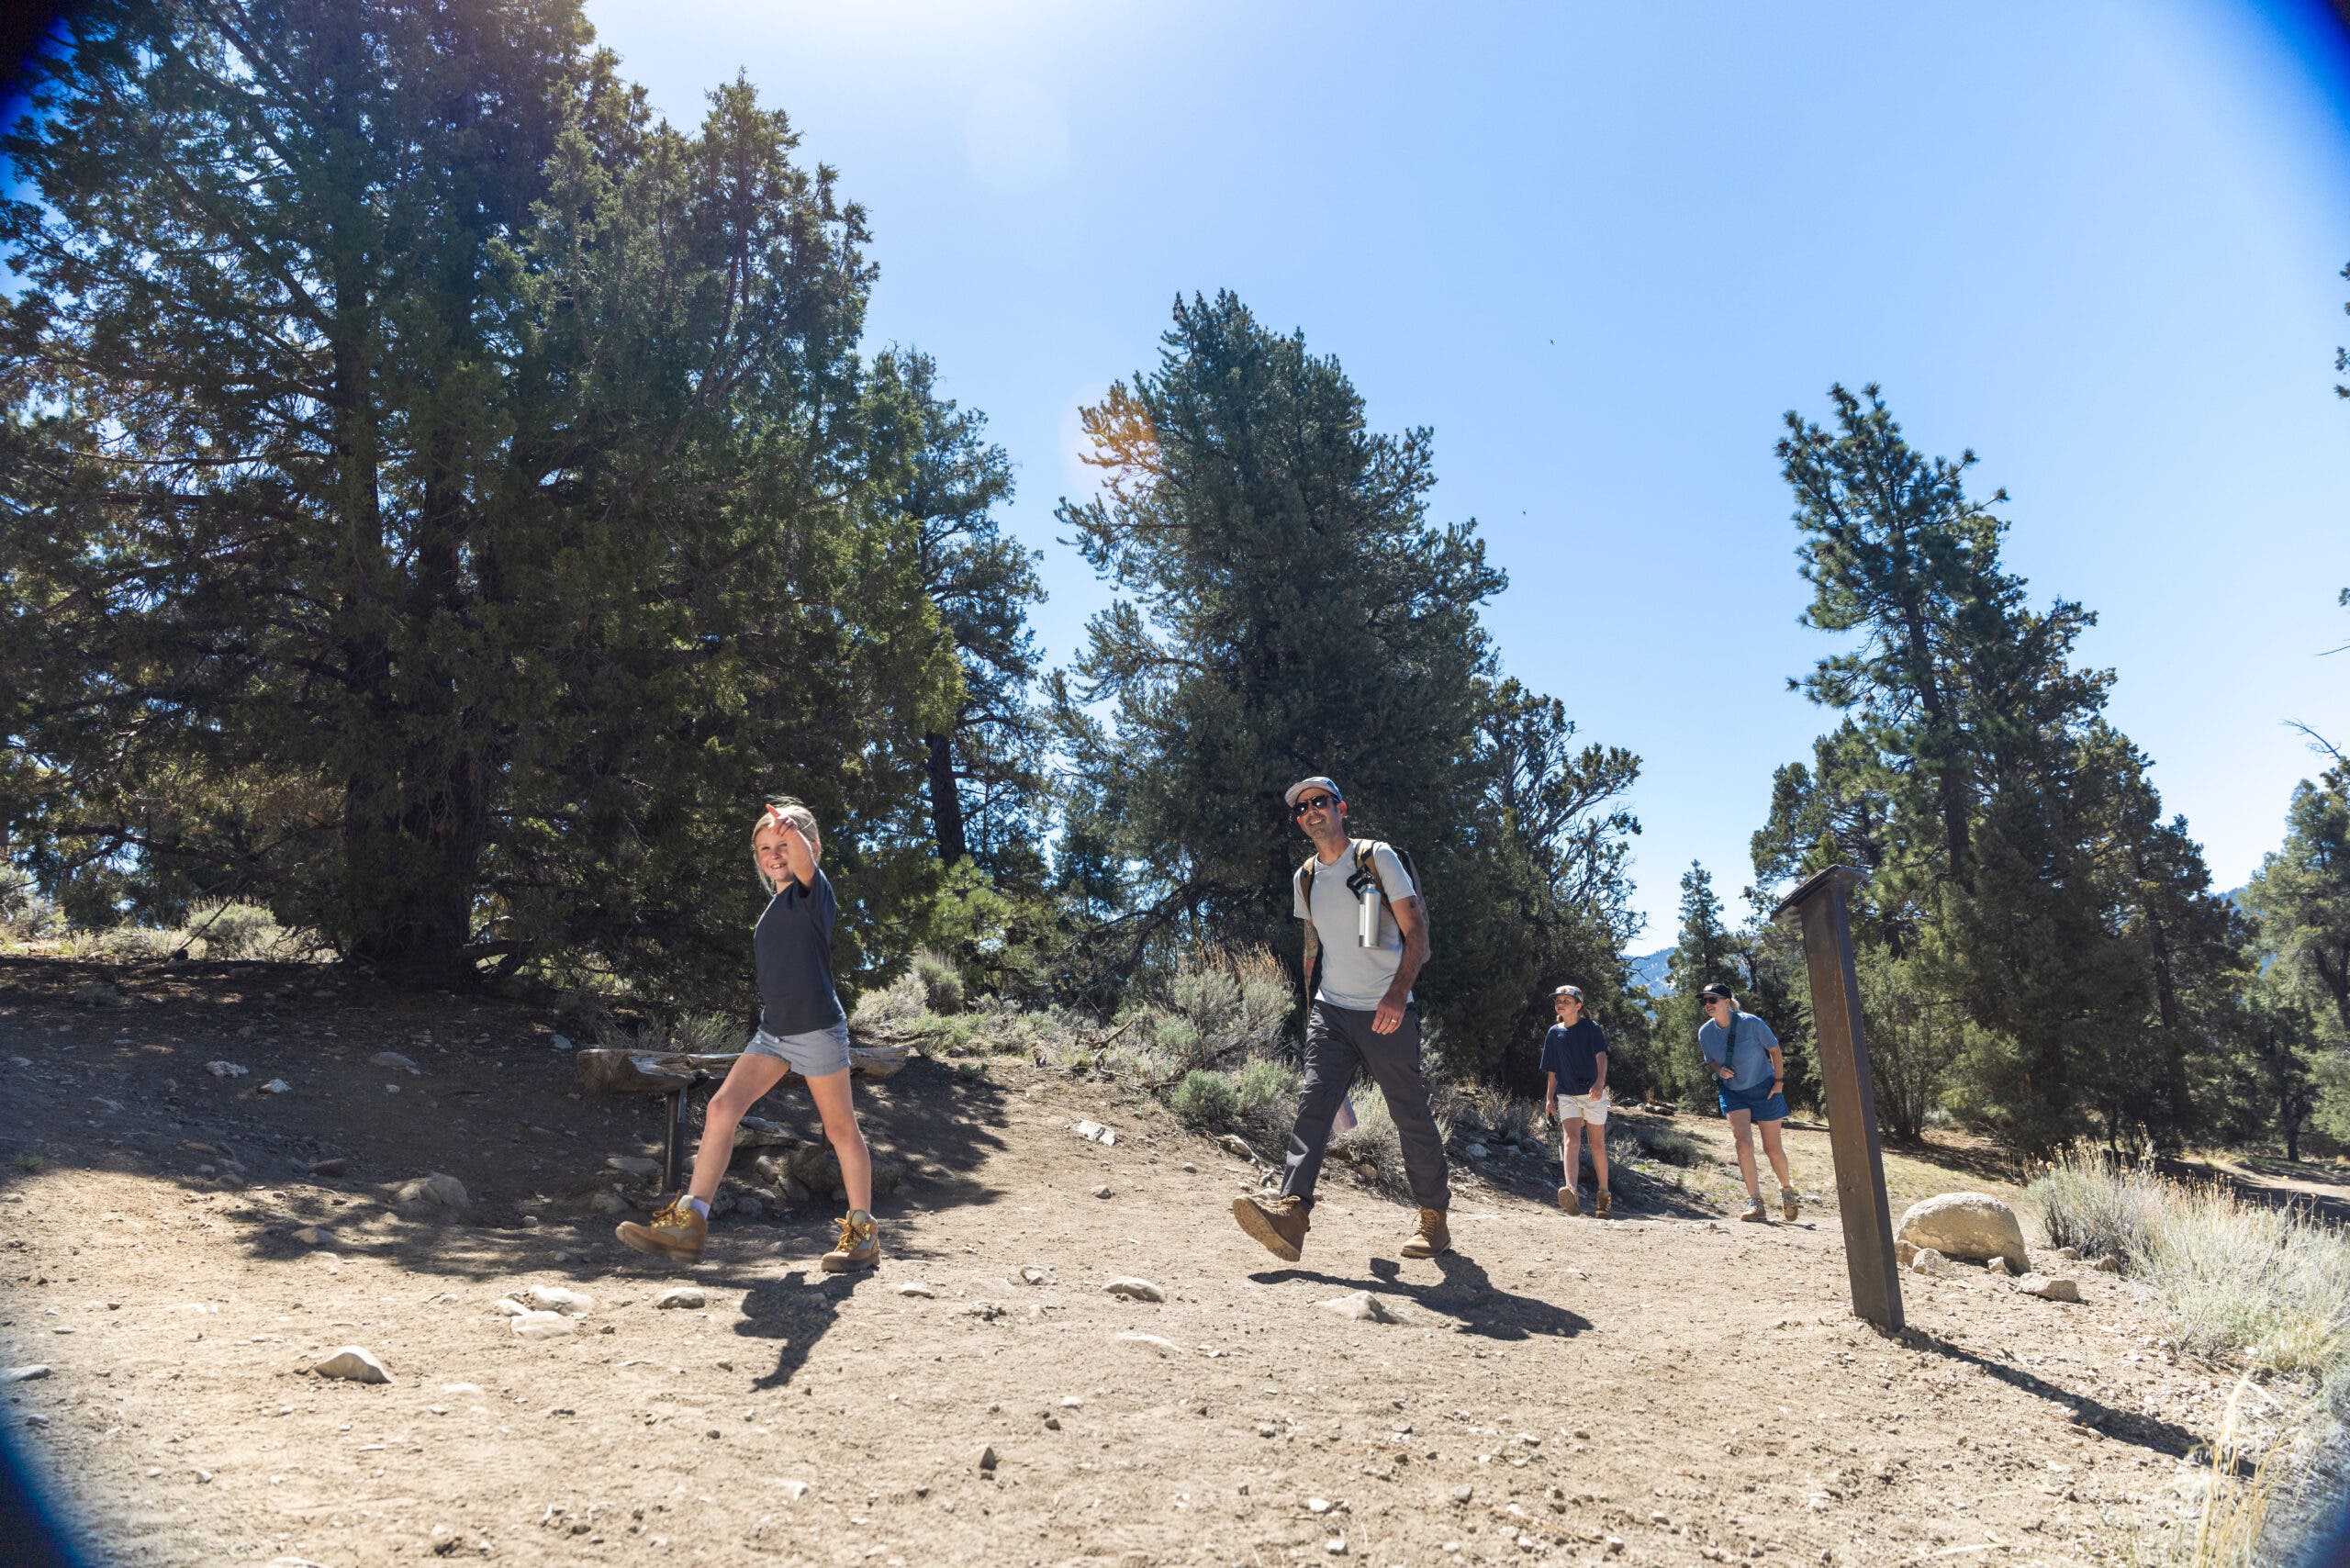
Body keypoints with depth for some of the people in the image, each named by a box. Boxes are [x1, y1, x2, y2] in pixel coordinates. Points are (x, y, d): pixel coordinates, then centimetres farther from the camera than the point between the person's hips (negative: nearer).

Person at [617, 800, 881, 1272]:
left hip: (818, 1029, -7)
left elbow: (804, 859, -33)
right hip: (773, 1030, 7)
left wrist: (790, 829, -54)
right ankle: (688, 1222, -3)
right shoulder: (773, 907, 15)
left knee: (841, 1128, 3)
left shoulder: (811, 889, -8)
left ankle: (863, 1231, 14)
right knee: (722, 1108, -6)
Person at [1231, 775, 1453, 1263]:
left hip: (1386, 1013, -4)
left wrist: (1398, 993, -19)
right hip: (1330, 1011, 4)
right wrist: (1312, 1008, 17)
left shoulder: (1378, 858, -3)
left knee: (1412, 1116, 2)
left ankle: (1434, 1219, 18)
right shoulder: (1305, 879, 13)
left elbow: (1416, 933, -6)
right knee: (1312, 1100, -13)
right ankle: (1290, 1211, -23)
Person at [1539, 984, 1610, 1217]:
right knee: (1571, 1140, -15)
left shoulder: (1590, 1028, -3)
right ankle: (1573, 1192, -30)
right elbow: (1552, 1070, 14)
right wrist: (1549, 1098, 10)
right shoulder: (1554, 1033, 9)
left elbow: (1601, 1056, -17)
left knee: (1597, 1145, 7)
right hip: (1567, 1096, 2)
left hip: (1593, 1094, -2)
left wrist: (1600, 1081, -33)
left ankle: (1603, 1195, 22)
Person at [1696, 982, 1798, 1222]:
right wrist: (1719, 1069, -13)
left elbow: (1774, 1049, -6)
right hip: (1732, 1092, 2)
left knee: (1772, 1148, 7)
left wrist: (1779, 1081, -8)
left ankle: (1787, 1189, 37)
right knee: (1743, 1142, -17)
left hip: (1764, 1089, -2)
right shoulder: (1705, 1032, -8)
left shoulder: (1751, 1023, -19)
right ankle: (1755, 1203, -10)